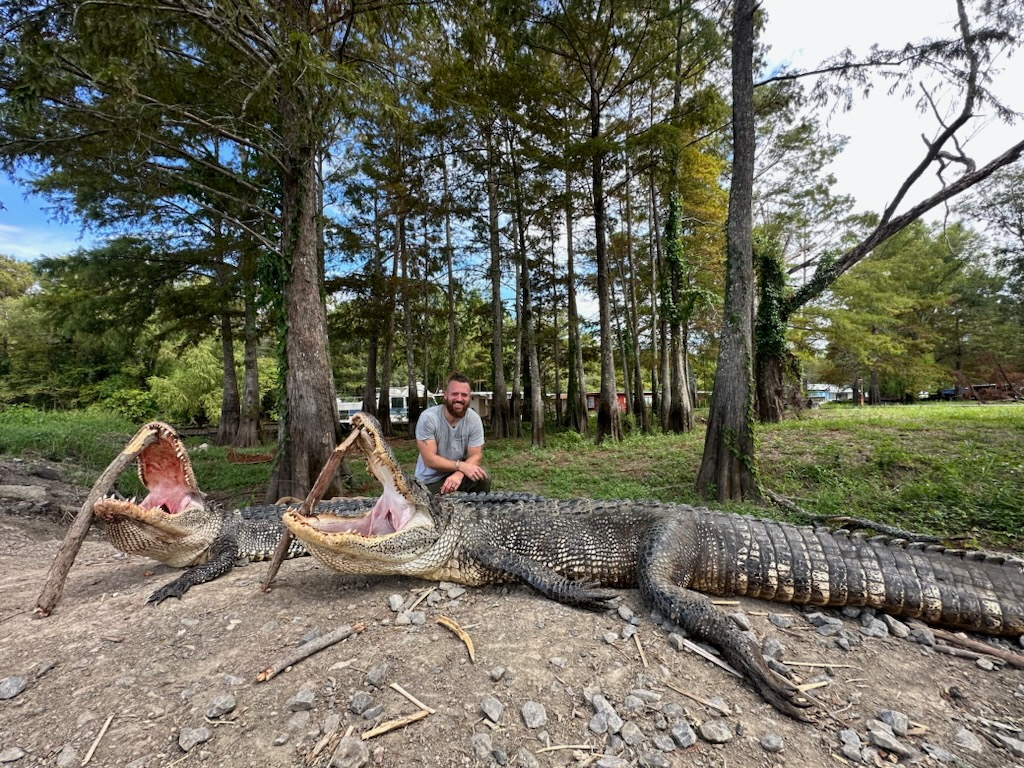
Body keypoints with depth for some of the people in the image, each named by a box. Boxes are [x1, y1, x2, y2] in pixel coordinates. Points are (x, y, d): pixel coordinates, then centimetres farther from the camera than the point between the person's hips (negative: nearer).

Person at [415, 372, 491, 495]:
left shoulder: (474, 419, -14)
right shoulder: (428, 417, -22)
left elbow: (476, 456, -13)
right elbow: (429, 460, -23)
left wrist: (459, 474, -33)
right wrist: (460, 465, -34)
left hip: (457, 473, 2)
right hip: (429, 481, -1)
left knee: (483, 478, -22)